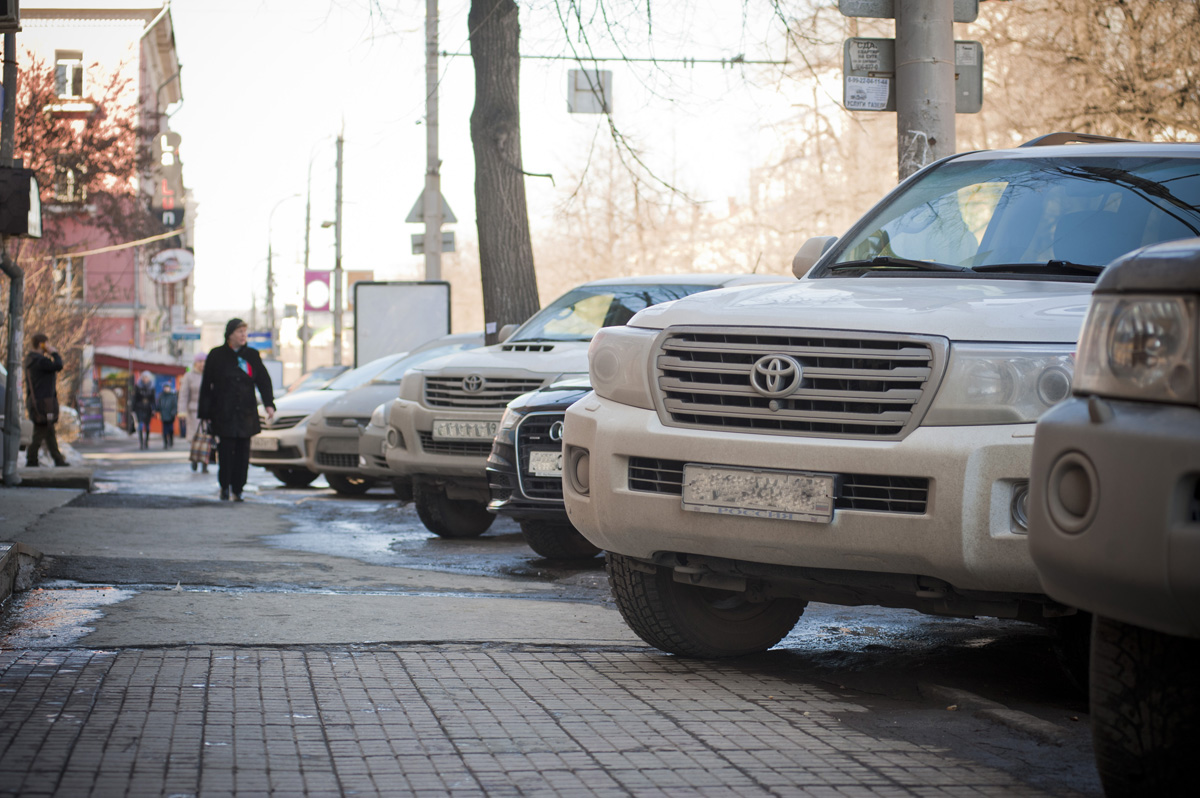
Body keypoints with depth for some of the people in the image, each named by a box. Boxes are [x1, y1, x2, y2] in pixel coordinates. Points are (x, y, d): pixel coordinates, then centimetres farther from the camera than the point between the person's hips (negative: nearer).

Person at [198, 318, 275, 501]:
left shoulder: (252, 355, 10)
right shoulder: (217, 356, 3)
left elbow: (263, 381, 8)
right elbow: (206, 386, 5)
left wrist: (269, 404, -6)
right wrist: (205, 413, 2)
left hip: (246, 413, 2)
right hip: (223, 414, -2)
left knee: (243, 452, 0)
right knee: (225, 450, -6)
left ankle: (237, 489, 7)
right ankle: (225, 486, 9)